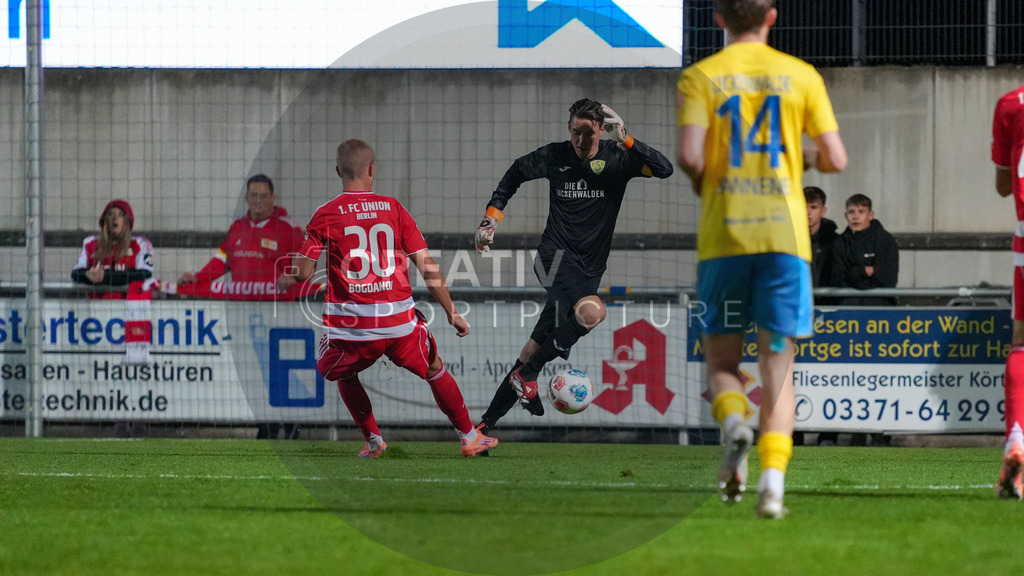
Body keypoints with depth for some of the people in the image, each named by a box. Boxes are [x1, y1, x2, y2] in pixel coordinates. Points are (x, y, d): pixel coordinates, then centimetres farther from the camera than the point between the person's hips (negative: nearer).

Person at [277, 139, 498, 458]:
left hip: (350, 323, -1)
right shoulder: (394, 209, 3)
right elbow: (427, 267, 2)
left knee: (343, 374, 30)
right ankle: (470, 437, 29)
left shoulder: (326, 215, -2)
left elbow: (303, 271, -5)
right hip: (399, 321, 1)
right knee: (435, 370, 25)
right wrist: (452, 312, 8)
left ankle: (373, 440, 22)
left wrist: (283, 279, 18)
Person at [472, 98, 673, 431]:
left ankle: (489, 420, 12)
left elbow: (664, 169, -13)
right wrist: (492, 217, 13)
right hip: (556, 254, -3)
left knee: (539, 345, 3)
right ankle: (526, 377, -17)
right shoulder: (555, 157, 0)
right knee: (591, 311, -32)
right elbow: (516, 173, 19)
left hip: (590, 265, 3)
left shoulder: (616, 159, 0)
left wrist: (625, 140, -20)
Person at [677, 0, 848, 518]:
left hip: (722, 234, -1)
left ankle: (734, 422, -21)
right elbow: (836, 159, 2)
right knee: (777, 363, 3)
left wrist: (704, 185, 10)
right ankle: (773, 480, -12)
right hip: (786, 232, 1)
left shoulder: (699, 77, 2)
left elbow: (690, 155, -12)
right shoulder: (801, 76, 6)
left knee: (721, 359, 11)